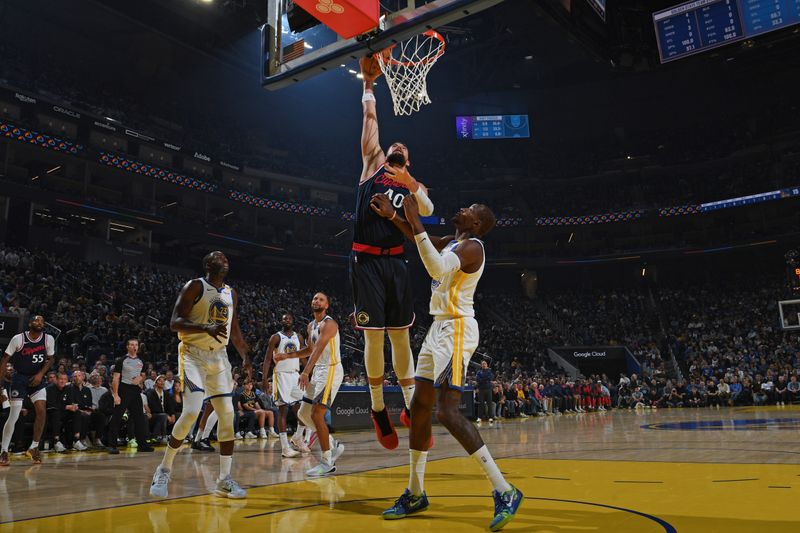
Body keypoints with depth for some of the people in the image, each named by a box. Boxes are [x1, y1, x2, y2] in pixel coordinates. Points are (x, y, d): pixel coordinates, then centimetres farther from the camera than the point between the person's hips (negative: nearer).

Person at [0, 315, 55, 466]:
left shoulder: (48, 339, -6)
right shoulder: (18, 339, -14)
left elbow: (51, 359, 5)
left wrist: (41, 374, -10)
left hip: (37, 378, 3)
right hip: (19, 378, -3)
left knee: (42, 412, -8)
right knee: (14, 416, -7)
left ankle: (34, 448, 8)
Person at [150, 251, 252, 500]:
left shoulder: (231, 294, 13)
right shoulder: (194, 287, -6)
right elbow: (175, 322, -14)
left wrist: (245, 357, 10)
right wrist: (206, 328, -29)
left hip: (219, 357, 6)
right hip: (193, 354, -6)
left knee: (227, 415, -1)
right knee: (191, 412, -18)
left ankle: (224, 479, 6)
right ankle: (164, 470, 3)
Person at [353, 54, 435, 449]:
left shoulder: (413, 184, 15)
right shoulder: (373, 163, 13)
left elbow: (428, 211, -7)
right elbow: (371, 116, 10)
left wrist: (412, 185, -22)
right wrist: (369, 84, 16)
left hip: (396, 262, 2)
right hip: (366, 260, -2)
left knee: (400, 335, 5)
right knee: (374, 335, -2)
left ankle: (410, 408, 13)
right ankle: (378, 409, 10)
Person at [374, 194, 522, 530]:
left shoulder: (471, 246, -13)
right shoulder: (451, 242, 15)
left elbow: (438, 268, -30)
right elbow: (419, 237, 28)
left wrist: (416, 223, -28)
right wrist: (392, 216, 13)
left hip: (457, 330, -10)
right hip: (439, 328, 10)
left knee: (447, 412, -18)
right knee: (419, 407, 10)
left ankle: (504, 492, -13)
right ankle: (415, 494, 21)